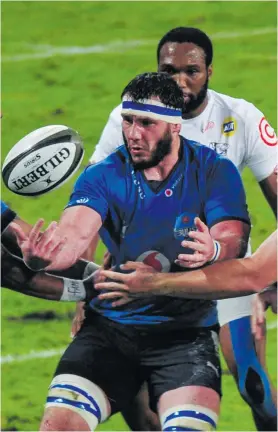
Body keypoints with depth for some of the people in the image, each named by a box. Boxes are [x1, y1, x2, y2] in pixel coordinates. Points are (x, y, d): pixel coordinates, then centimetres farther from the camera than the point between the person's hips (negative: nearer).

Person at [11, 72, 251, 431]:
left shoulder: (214, 172, -2)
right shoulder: (103, 177, -2)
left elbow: (234, 239, -14)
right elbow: (73, 234, -19)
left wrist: (214, 250, -40)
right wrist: (40, 255, -44)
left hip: (186, 332, -1)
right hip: (109, 327, 1)